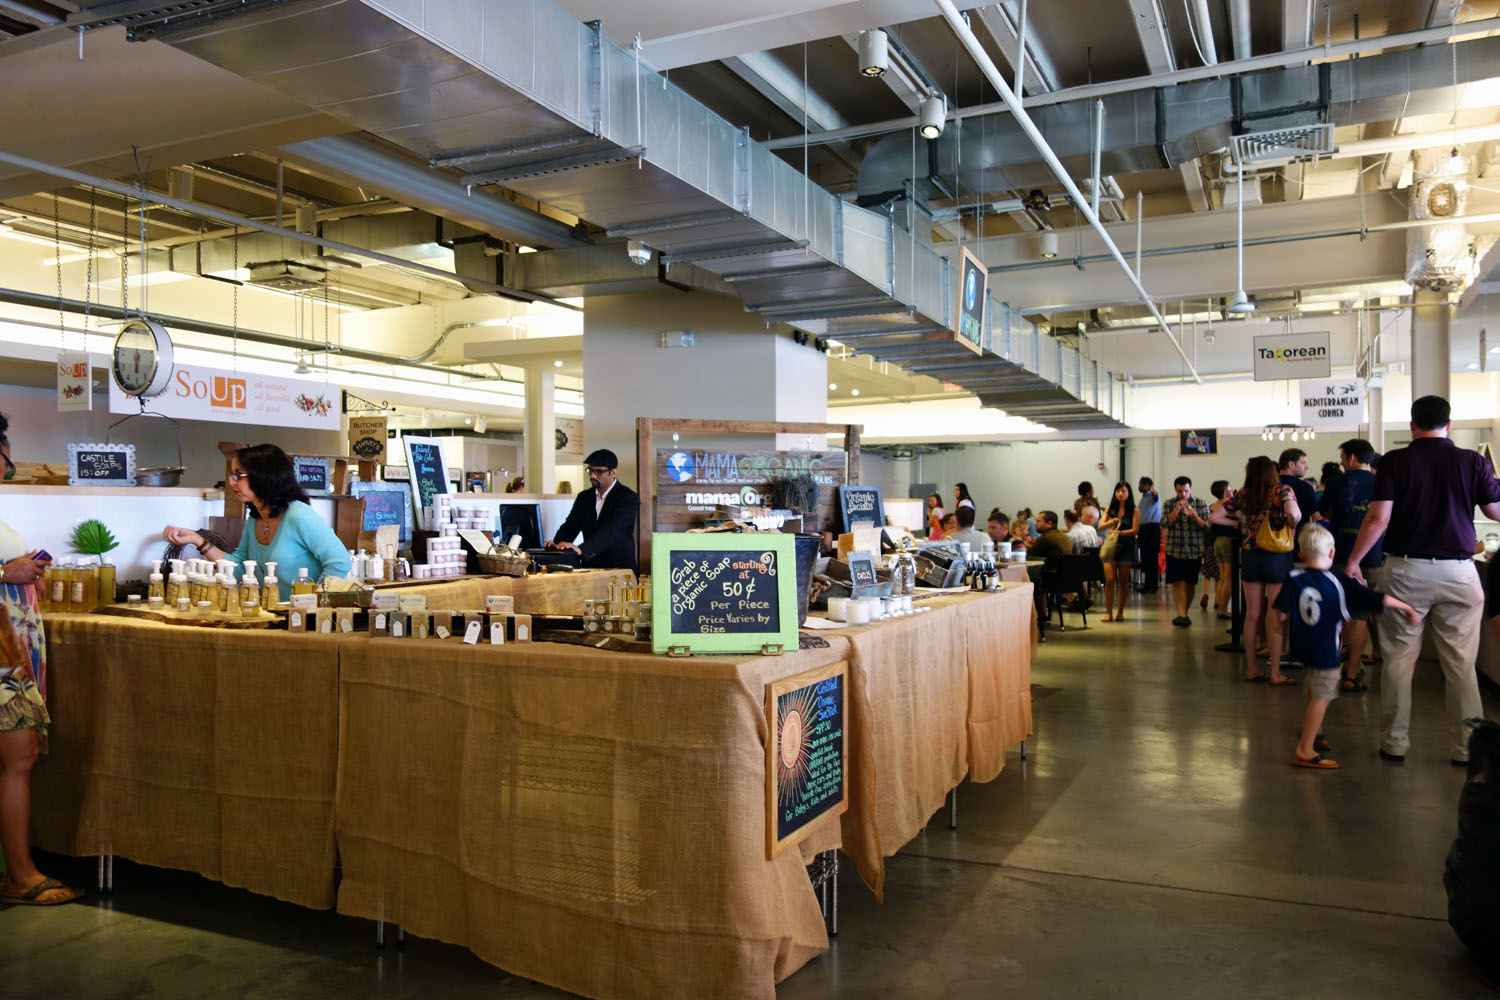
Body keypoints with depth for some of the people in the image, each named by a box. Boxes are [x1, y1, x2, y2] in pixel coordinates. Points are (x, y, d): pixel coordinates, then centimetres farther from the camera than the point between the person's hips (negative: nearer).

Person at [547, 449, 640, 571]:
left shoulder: (628, 497, -5)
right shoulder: (584, 497, 16)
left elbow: (611, 530, -18)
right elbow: (569, 526, 10)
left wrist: (581, 549, -30)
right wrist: (557, 544, -13)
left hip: (619, 568, -4)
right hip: (589, 567, 4)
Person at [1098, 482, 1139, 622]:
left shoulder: (1134, 511, 2)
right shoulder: (1110, 510, 10)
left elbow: (1135, 530, -7)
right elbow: (1100, 526, 3)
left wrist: (1118, 532, -17)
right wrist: (1111, 522, -16)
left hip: (1126, 547, -1)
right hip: (1110, 547, 1)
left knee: (1123, 581, 5)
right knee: (1110, 579, -9)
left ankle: (1120, 612, 15)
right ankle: (1108, 612, -5)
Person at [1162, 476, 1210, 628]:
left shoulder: (1201, 504, 4)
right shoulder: (1169, 504, 4)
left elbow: (1207, 526, -2)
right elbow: (1165, 522, -9)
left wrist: (1195, 516, -19)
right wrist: (1177, 509, -20)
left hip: (1195, 551, 1)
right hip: (1175, 551, -1)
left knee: (1190, 584, 8)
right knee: (1177, 583, -10)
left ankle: (1185, 614, 21)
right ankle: (1182, 615, -15)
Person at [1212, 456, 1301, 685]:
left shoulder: (1242, 495, 1)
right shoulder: (1282, 490, -7)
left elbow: (1213, 518, 1)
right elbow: (1294, 514, -26)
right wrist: (1293, 521, -4)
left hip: (1250, 556, 3)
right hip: (1277, 557, -3)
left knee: (1252, 614, 10)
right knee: (1275, 617, 1)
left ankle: (1251, 668, 17)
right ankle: (1275, 673, 5)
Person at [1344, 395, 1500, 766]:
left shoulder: (1394, 461, -3)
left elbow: (1378, 518, -9)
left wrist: (1353, 561, -1)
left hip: (1406, 569, -1)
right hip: (1458, 572, 1)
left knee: (1398, 659, 7)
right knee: (1461, 664, 8)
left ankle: (1394, 744, 13)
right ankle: (1467, 748, 13)